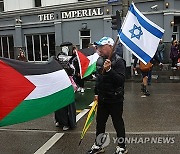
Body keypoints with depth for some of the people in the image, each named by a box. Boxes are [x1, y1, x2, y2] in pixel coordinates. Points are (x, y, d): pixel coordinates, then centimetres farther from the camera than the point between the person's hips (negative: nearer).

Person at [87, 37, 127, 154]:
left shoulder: (119, 61, -15)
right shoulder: (100, 60, 7)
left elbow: (121, 80, -25)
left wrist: (109, 70, -34)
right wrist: (96, 93, 17)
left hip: (115, 99, -7)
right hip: (102, 99, 7)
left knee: (118, 123, 7)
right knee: (100, 122, 16)